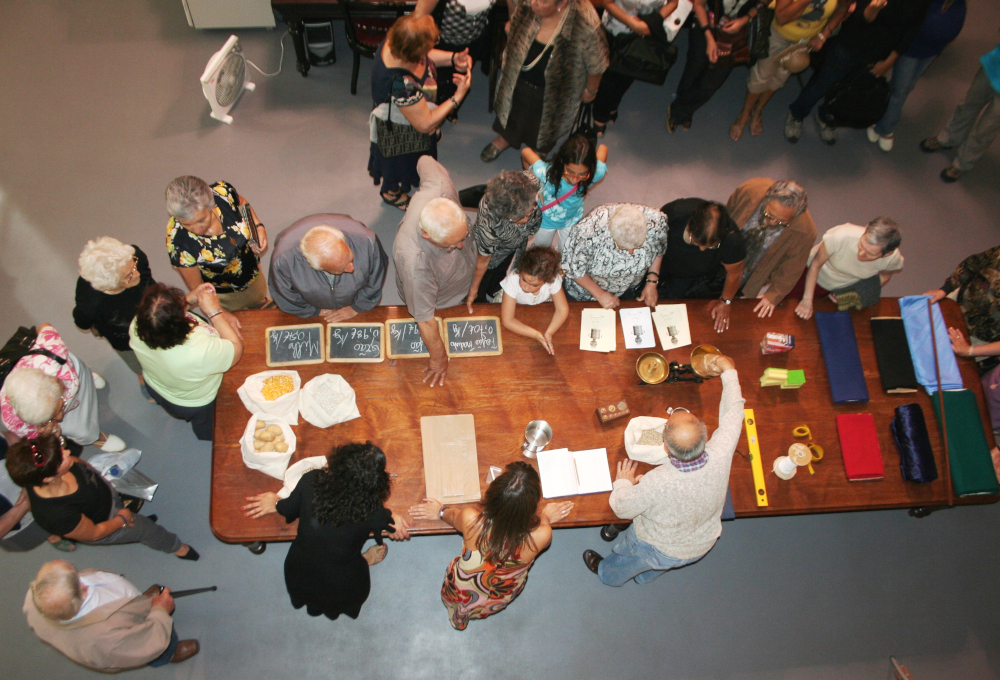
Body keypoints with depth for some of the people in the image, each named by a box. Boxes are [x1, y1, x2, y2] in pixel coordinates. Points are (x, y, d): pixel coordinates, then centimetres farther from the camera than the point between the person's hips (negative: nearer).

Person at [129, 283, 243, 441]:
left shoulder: (137, 327, -33)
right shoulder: (202, 351, -48)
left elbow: (163, 317, -8)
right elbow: (237, 348, -25)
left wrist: (189, 299, -19)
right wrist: (215, 311, -25)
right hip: (195, 404, -4)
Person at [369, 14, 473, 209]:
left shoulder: (394, 42, -25)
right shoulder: (401, 83, -47)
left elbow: (426, 57, 0)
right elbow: (425, 124, -32)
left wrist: (453, 58, -17)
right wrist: (458, 96, -29)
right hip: (401, 135, -7)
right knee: (401, 163, 26)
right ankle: (392, 193, 57)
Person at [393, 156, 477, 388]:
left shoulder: (440, 190, -41)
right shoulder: (414, 260, -52)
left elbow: (426, 161, -14)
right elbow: (425, 319, -36)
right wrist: (439, 358, -22)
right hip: (440, 304, -5)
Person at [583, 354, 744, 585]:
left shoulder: (656, 482, -45)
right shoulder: (720, 456, -36)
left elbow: (622, 508, -25)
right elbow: (733, 413, -16)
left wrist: (623, 482, -5)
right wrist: (729, 371, -1)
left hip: (659, 550, -4)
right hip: (702, 546, 4)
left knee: (624, 556, 32)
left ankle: (608, 575, 63)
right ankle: (645, 575, 69)